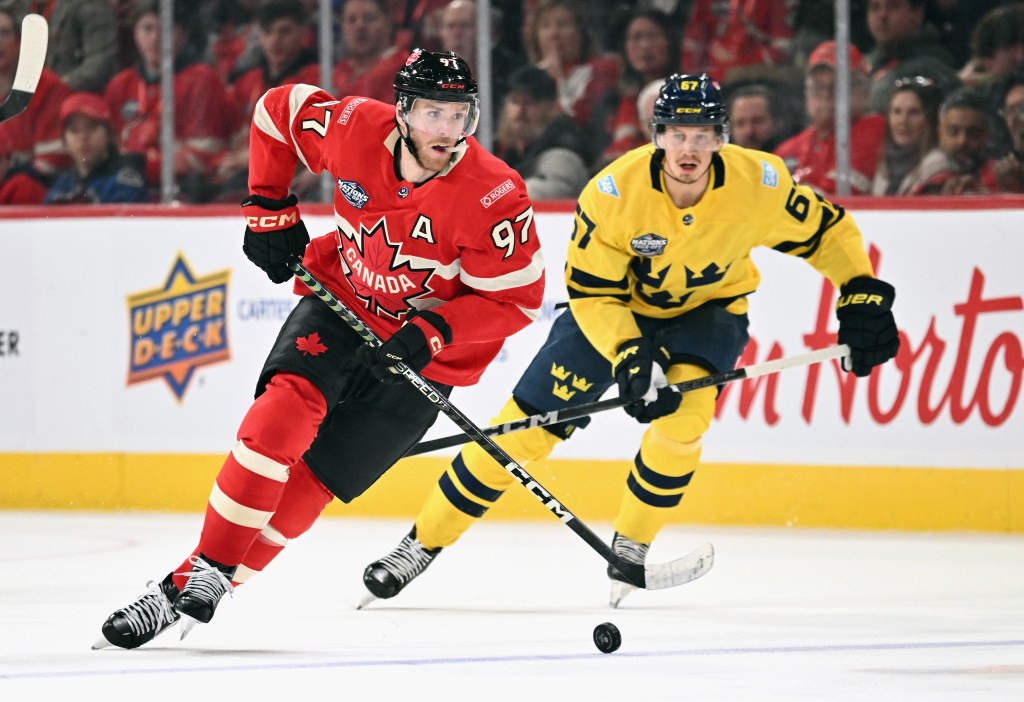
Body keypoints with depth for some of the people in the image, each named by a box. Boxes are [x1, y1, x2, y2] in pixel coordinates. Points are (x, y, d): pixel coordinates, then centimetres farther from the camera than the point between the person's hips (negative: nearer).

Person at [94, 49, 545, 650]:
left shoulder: (495, 197, -25)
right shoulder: (356, 129, -16)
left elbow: (518, 299, -17)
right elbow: (279, 109, 3)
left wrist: (433, 334, -27)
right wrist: (270, 208, 1)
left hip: (423, 351, -2)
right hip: (340, 303, 2)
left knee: (313, 477, -8)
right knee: (285, 407, -23)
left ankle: (210, 585, 1)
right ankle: (204, 567, -20)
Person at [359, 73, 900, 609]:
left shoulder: (758, 182, -26)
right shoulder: (613, 192, -30)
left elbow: (826, 229, -8)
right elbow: (592, 292, -23)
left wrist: (862, 294, -13)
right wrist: (630, 357, -35)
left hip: (708, 308, 1)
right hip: (615, 305, -1)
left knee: (682, 415, -29)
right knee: (526, 424, -4)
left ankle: (631, 546, -6)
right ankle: (423, 543, 10)